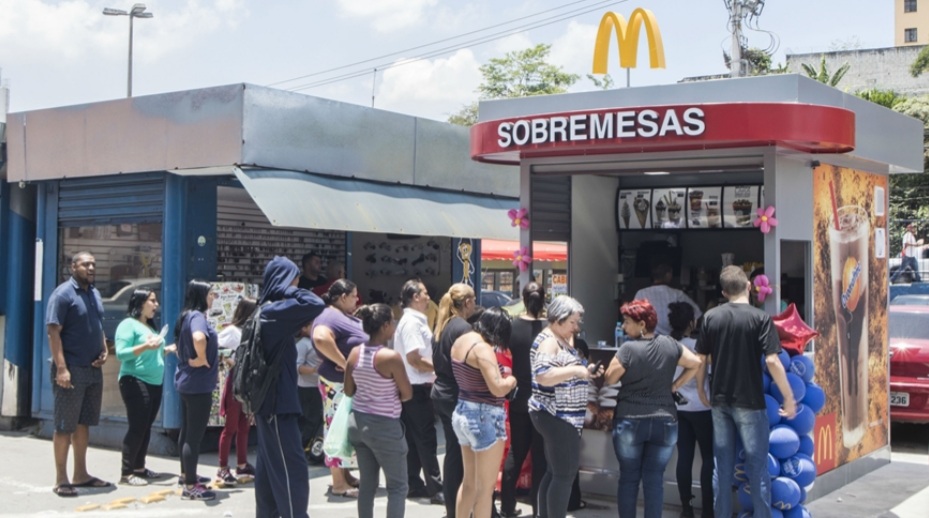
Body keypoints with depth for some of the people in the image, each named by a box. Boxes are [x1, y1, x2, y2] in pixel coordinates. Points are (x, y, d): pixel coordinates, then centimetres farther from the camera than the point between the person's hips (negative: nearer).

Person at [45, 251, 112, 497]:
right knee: (64, 426, -1)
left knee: (84, 423, 13)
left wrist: (104, 351, 5)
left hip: (93, 369, 8)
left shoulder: (95, 294, 13)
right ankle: (61, 479, 5)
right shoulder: (63, 294, -11)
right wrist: (61, 368, -23)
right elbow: (53, 332, -17)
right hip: (71, 370, -8)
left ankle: (81, 474, 22)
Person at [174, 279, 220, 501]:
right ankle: (191, 486, -2)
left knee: (187, 430, 20)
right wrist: (202, 359, -25)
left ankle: (186, 474, 34)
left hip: (186, 380, 10)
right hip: (198, 383, -10)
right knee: (195, 434, -6)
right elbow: (199, 338, -40)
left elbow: (180, 346, 26)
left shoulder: (186, 316, 12)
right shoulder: (197, 316, -18)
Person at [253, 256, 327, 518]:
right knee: (292, 471, -7)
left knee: (269, 467, 15)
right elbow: (316, 305, -29)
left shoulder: (267, 310, 12)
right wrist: (292, 290, -13)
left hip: (269, 401, 10)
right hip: (278, 403, -10)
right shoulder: (276, 311, -18)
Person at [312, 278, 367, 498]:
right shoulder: (330, 317, -18)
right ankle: (338, 483, 1)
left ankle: (346, 475, 27)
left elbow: (360, 341, 30)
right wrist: (343, 362, -30)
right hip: (339, 384, -11)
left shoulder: (347, 317, 13)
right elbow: (320, 338, -39)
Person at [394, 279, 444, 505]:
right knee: (426, 439, -5)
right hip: (416, 389, -10)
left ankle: (414, 485, 20)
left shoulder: (415, 321, 14)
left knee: (414, 439, 13)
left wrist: (434, 369, 10)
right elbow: (414, 359, -22)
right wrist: (439, 368, -12)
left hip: (417, 388, 10)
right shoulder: (411, 322, -16)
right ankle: (436, 488, -1)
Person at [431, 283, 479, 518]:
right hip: (457, 397, -9)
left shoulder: (442, 326, 10)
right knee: (462, 454, -1)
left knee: (452, 450, 16)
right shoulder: (462, 327, -17)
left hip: (442, 394, 9)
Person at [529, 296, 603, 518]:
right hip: (556, 417, -10)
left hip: (559, 417, 10)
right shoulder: (548, 341, -15)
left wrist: (586, 372, 6)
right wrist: (577, 370, -30)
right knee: (565, 474, -7)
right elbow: (542, 376, -28)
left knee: (555, 473, 15)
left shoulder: (563, 340, 15)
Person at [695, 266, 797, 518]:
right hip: (749, 401, -4)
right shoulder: (760, 318, -10)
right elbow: (772, 360, -16)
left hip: (719, 400, 4)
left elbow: (701, 358, 4)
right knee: (757, 467, 4)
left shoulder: (710, 317, 1)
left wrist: (701, 390, 18)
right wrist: (789, 398, -9)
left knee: (723, 467, 13)